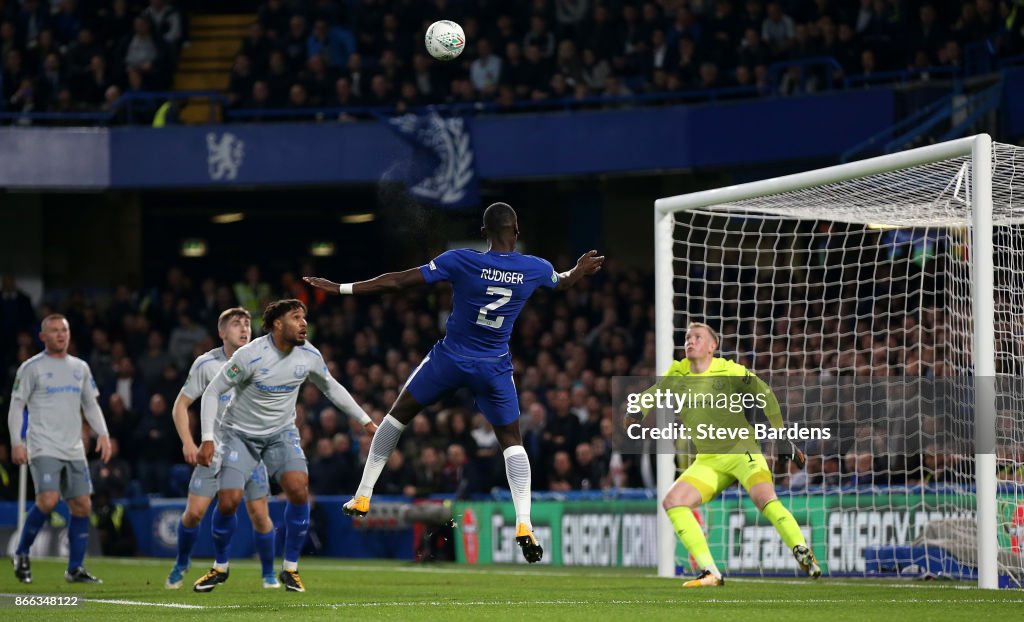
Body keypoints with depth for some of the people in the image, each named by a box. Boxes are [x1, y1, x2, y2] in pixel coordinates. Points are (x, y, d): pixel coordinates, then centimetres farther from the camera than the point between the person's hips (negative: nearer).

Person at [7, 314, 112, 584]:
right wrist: (16, 443, -11)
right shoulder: (32, 367, 0)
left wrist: (103, 434, 6)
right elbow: (16, 406, -1)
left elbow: (91, 405, 20)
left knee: (82, 506, 0)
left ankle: (75, 568, 8)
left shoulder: (80, 368, 15)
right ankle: (21, 554, -1)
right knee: (48, 500, -20)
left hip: (74, 450, 6)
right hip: (44, 448, -6)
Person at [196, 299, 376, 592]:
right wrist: (207, 439, -23)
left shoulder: (309, 356, -8)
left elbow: (332, 388, 11)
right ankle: (220, 568, 12)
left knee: (299, 490, -21)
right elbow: (212, 392, -15)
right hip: (240, 433, -3)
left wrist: (365, 421, 13)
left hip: (281, 433, 3)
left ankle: (290, 568, -6)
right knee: (228, 501, -15)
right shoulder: (250, 356, -23)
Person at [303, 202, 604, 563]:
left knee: (398, 415, 18)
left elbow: (398, 281, -11)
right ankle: (523, 524, -4)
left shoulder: (461, 261, -14)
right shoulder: (535, 270, -6)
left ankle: (362, 497, 20)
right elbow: (563, 282, 20)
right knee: (512, 441, 14)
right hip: (494, 368, 1)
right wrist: (581, 271, 44)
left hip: (451, 358, -1)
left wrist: (341, 289, -4)